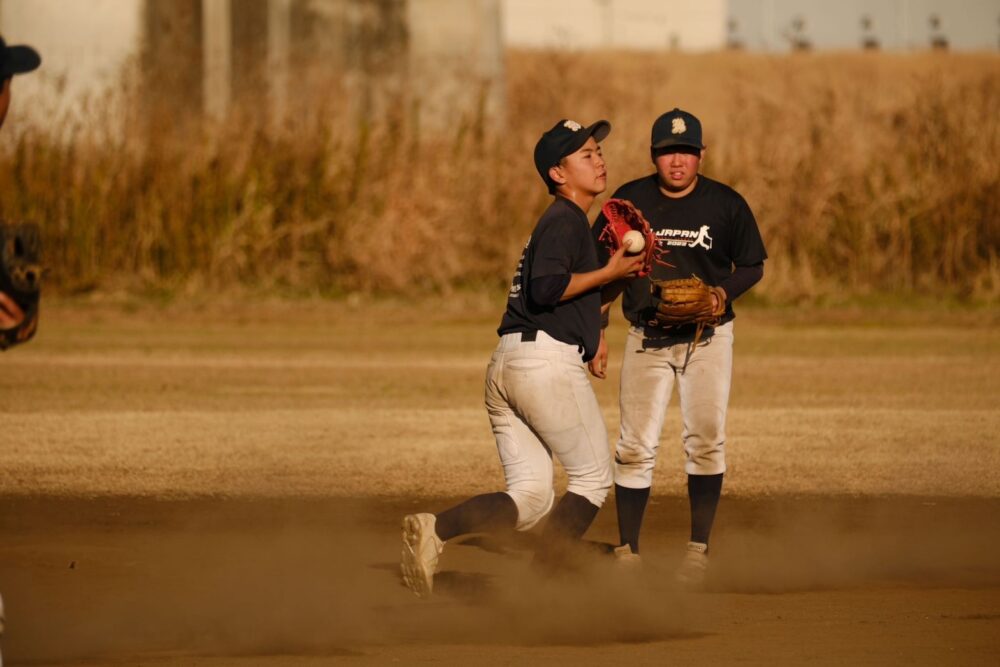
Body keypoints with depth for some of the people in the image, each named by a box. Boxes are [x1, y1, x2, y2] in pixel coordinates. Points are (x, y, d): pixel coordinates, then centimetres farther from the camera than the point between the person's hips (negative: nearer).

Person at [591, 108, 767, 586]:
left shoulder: (726, 204, -4)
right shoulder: (629, 201, -1)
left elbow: (752, 266, 6)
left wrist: (722, 294, -14)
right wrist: (596, 333, 2)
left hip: (707, 338, -1)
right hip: (646, 338, 1)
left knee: (705, 441, -8)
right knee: (635, 447, -3)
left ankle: (698, 550, 1)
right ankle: (627, 552, 5)